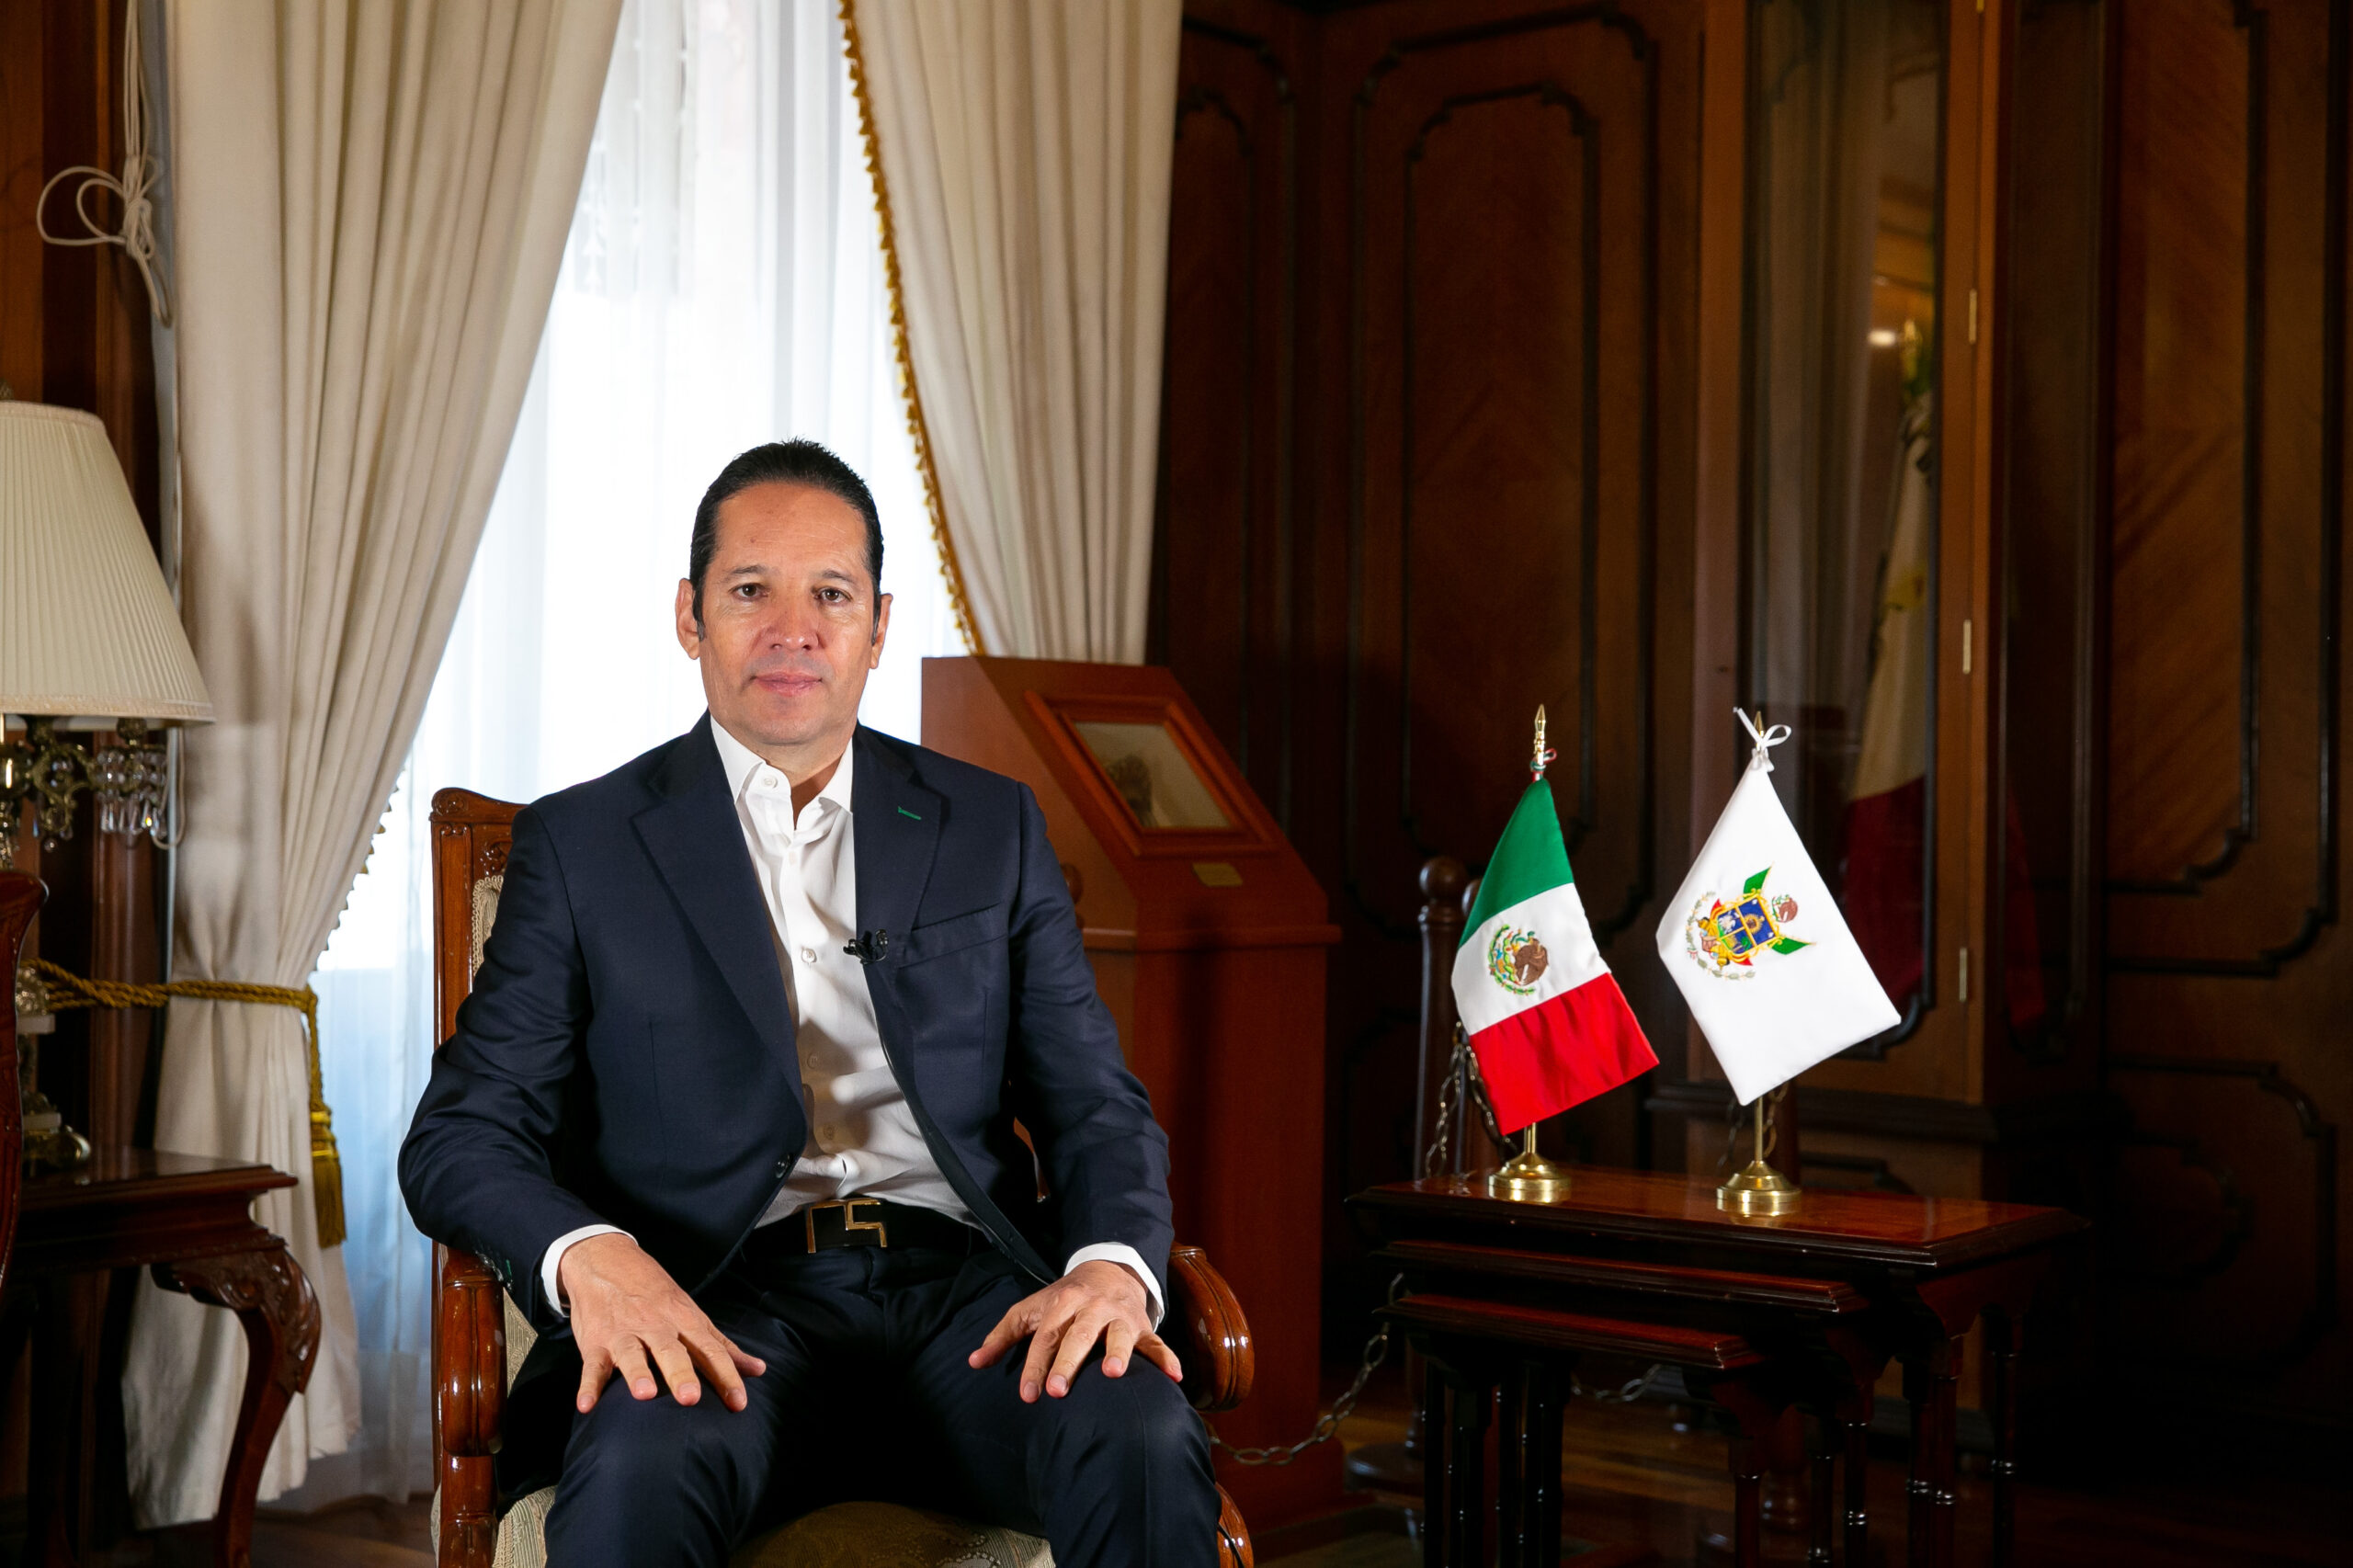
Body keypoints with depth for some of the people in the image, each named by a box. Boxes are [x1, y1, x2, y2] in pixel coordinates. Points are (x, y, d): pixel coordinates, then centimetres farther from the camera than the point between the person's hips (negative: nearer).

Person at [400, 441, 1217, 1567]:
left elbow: (1097, 1107, 12)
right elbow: (461, 1134, 5)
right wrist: (590, 1256, -18)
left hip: (964, 1283, 2)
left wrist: (1112, 1266, -11)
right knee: (641, 1465, -37)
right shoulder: (582, 844, 11)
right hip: (723, 1306, -2)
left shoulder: (992, 829, 16)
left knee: (1145, 1447, -30)